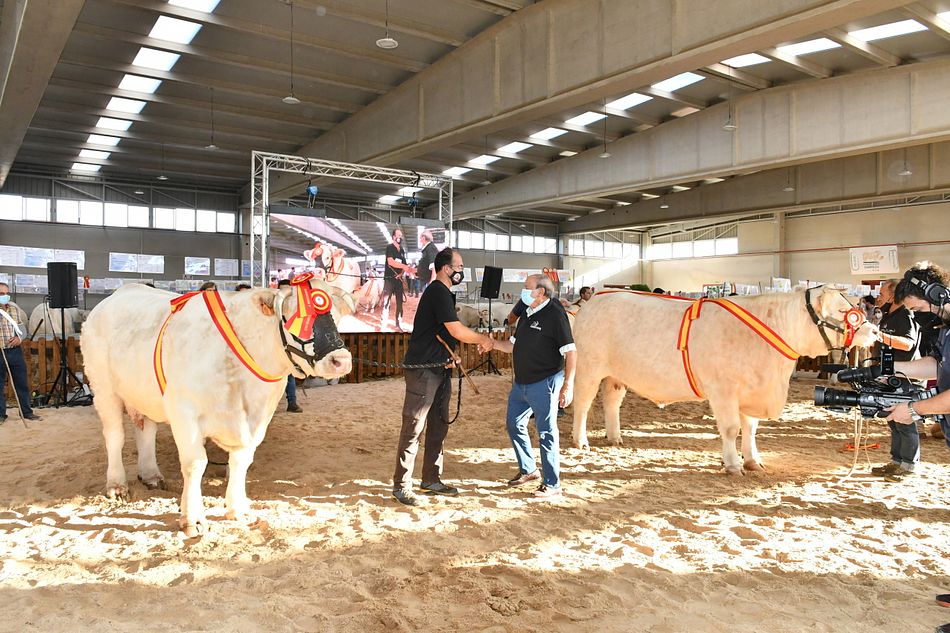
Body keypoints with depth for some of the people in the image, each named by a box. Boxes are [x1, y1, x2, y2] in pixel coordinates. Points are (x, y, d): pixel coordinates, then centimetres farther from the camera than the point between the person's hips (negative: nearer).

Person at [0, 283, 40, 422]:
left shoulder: (15, 309, 8)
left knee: (22, 383, 9)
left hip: (15, 350, 4)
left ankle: (26, 411, 19)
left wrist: (19, 338, -4)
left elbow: (22, 327, 15)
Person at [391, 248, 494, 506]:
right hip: (422, 370, -10)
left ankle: (431, 479, 24)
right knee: (413, 428, -4)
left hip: (439, 371, 10)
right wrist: (483, 340, -6)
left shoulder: (443, 293, 16)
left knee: (438, 427, 14)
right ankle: (401, 486, 3)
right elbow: (457, 331, -21)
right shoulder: (438, 293, -16)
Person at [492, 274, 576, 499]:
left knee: (546, 432, -1)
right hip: (521, 383, 9)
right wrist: (492, 344, 3)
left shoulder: (555, 313, -14)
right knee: (514, 424, 16)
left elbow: (570, 351, -17)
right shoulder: (527, 314, 13)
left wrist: (568, 385, -22)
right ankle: (528, 470, 33)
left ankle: (552, 484, 11)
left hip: (544, 384, -9)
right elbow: (514, 345, 20)